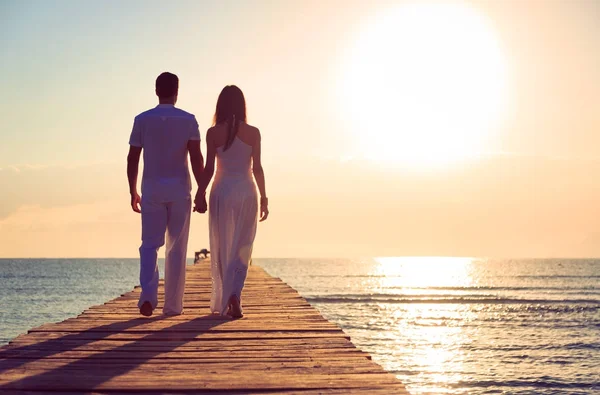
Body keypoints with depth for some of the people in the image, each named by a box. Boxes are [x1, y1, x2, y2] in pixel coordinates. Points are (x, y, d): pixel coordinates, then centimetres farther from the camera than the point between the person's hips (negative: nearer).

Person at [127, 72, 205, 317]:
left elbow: (132, 159, 3)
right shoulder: (188, 120, -1)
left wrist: (133, 191, 11)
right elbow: (196, 158, -7)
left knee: (149, 244, 5)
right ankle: (173, 304, 8)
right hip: (179, 188, -1)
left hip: (151, 189, 1)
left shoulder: (142, 120, 3)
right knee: (176, 248, 6)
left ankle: (148, 295, -16)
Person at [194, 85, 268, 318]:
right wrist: (264, 198, 7)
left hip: (222, 192, 0)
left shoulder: (213, 133, -3)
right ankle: (234, 296, -16)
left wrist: (200, 195, 3)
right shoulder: (253, 133, -1)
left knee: (223, 250, 10)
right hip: (246, 192, 0)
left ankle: (224, 303, 12)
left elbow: (209, 168, -4)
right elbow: (257, 168, -1)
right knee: (242, 250, 5)